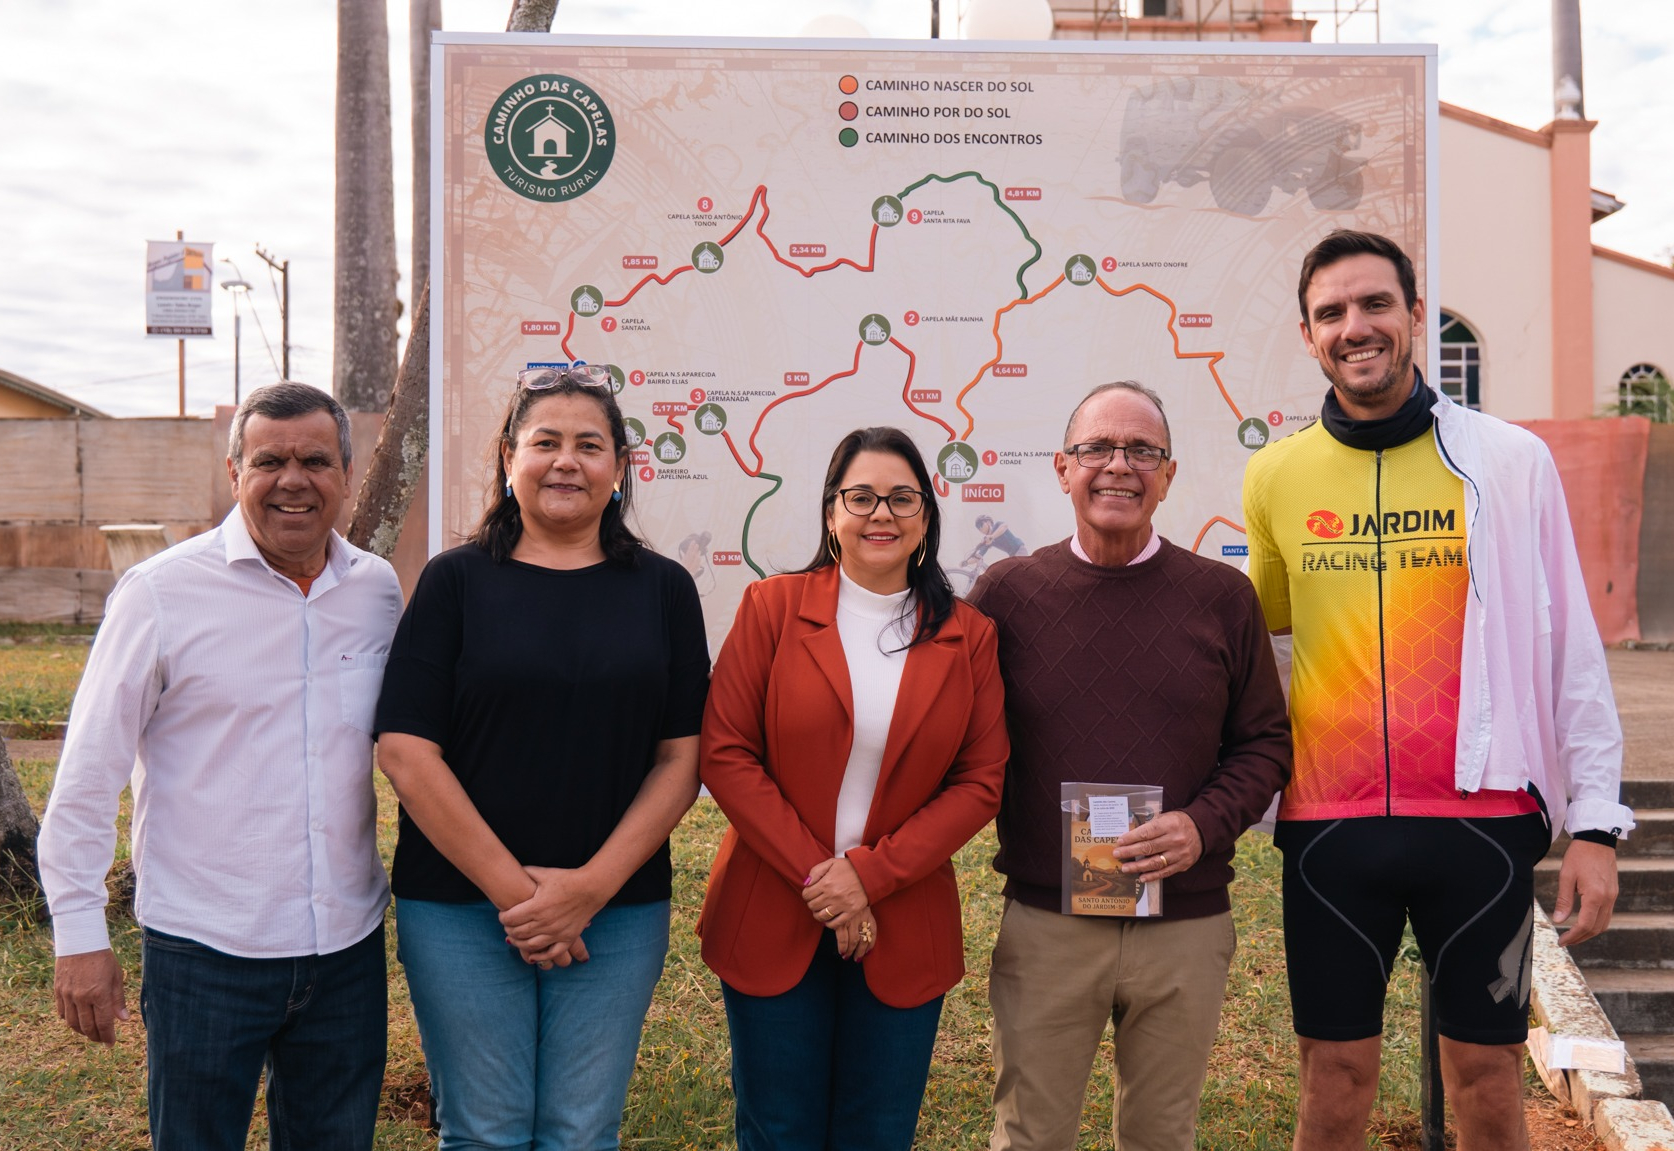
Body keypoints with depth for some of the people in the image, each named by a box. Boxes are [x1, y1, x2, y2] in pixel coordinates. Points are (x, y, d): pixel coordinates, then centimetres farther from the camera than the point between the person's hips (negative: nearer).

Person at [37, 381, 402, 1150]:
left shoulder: (378, 589, 2)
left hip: (349, 948, 4)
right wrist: (79, 934, -7)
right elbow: (87, 776, -6)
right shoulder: (161, 592, -9)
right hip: (205, 951, -3)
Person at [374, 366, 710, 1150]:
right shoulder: (456, 581, 1)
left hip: (618, 913, 1)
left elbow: (682, 758, 2)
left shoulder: (663, 590, 6)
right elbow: (407, 753, -6)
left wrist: (592, 886, -9)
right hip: (461, 908, -1)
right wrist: (511, 889, -11)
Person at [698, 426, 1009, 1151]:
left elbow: (980, 783, -2)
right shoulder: (772, 608, -2)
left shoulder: (967, 637, 2)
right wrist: (814, 874, -13)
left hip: (904, 933, 1)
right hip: (771, 922, -1)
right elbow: (725, 754, -6)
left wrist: (870, 873, -12)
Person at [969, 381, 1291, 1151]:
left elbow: (1265, 741, 5)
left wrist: (1205, 824, -12)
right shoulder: (1007, 592, 0)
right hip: (1044, 925, -1)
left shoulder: (1222, 597, 2)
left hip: (1187, 929, 1)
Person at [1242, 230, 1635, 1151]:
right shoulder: (1274, 475, 4)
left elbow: (1569, 648, 1)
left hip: (1481, 819, -1)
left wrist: (1595, 821, -2)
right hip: (1328, 823, 1)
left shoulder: (1509, 462, -1)